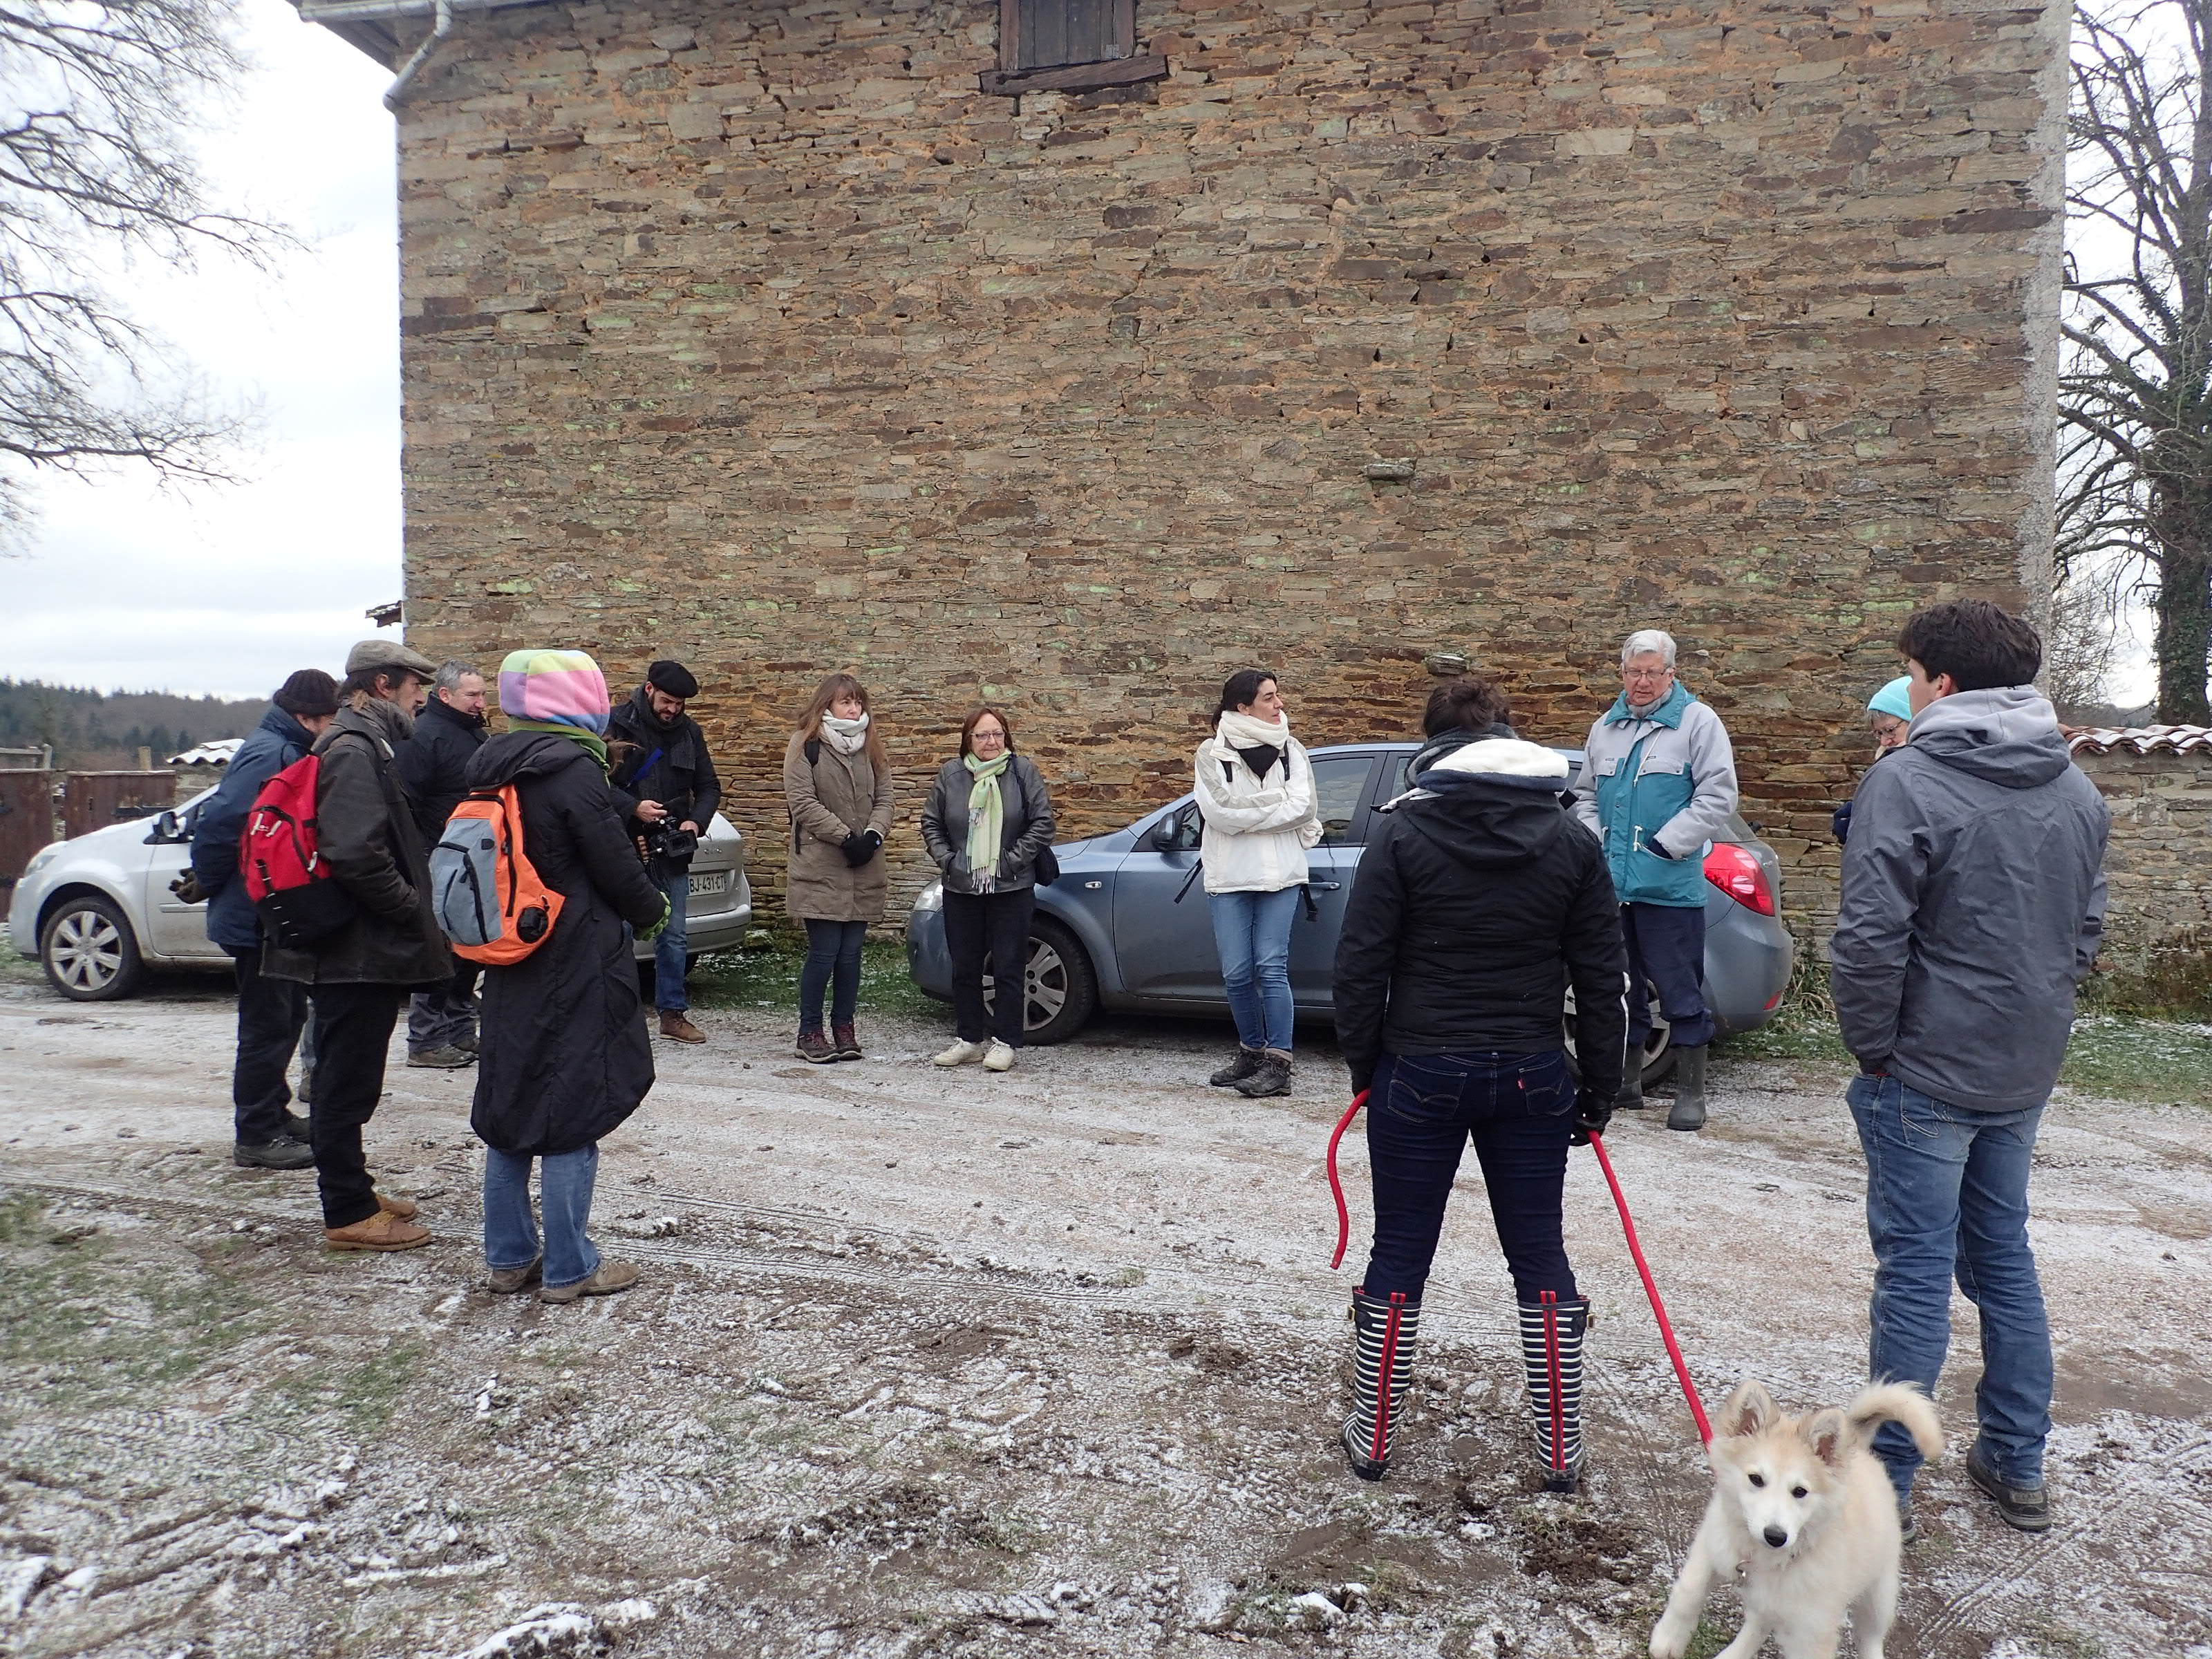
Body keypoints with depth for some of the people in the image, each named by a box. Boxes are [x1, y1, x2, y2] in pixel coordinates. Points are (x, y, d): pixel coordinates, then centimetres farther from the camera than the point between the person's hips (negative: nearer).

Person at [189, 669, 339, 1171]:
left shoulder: (287, 751, 11)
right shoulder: (268, 754, -20)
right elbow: (215, 825, -26)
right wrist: (215, 886, -14)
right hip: (257, 918, -10)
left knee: (286, 1017, 19)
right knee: (267, 1025, -2)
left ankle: (273, 1114, 31)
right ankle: (255, 1136, 7)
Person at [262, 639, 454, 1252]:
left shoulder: (365, 744, 16)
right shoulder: (354, 751, -17)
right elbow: (356, 855, -28)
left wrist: (413, 908, 14)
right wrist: (413, 908, -17)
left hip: (360, 949, 11)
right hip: (358, 949, -11)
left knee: (347, 1080, 18)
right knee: (348, 1082, -1)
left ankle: (352, 1193, 30)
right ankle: (348, 1214, 8)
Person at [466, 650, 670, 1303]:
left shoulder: (496, 772, 8)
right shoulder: (571, 769, -17)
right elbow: (614, 864, -13)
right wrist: (652, 908, 6)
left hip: (511, 967, 8)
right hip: (575, 971, -8)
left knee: (510, 1108, 14)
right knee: (572, 1115, 0)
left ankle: (509, 1258, 24)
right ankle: (569, 1269, 9)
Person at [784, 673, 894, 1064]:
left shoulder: (870, 747, 16)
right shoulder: (805, 745, -1)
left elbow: (884, 798, 11)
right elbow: (802, 801, -10)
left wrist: (873, 835, -9)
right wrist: (846, 837, -15)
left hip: (863, 870, 5)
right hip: (821, 868, -5)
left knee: (851, 952, 6)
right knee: (824, 952, -5)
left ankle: (844, 1028, 18)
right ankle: (810, 1032, 7)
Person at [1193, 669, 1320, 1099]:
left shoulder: (1290, 749, 7)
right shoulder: (1212, 753, 1)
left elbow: (1301, 806, -6)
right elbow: (1219, 811, -11)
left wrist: (1245, 813, -10)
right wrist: (1276, 801, -8)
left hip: (1280, 873, 0)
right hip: (1229, 877, 0)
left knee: (1271, 968, -6)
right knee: (1237, 974, 5)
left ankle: (1278, 1064, -2)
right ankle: (1251, 1051, 24)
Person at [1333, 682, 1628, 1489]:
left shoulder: (1402, 830, -7)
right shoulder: (1572, 841, 0)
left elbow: (1361, 962, -8)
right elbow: (1603, 981, 3)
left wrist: (1363, 1062, 4)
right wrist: (1600, 1090, 11)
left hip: (1419, 1074, -2)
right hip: (1532, 1079, 2)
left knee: (1398, 1258, 10)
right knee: (1541, 1261, 12)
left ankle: (1371, 1438, 23)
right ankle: (1561, 1453, 22)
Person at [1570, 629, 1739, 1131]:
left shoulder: (1697, 721, -3)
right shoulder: (1606, 727, 14)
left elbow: (1718, 796, -9)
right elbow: (1587, 795, 22)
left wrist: (1669, 844, -14)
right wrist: (1593, 841, 5)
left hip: (1671, 887, -5)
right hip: (1611, 883, 6)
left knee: (1681, 991, -1)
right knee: (1622, 988, 14)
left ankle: (1691, 1093, 9)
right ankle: (1625, 1083, 26)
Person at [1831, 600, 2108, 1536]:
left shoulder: (1908, 781, -17)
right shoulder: (2077, 789, 7)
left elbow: (1869, 938, -22)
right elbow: (2088, 930, 14)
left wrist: (1872, 1046, -9)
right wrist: (2035, 1014, 19)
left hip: (1928, 1072, -7)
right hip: (2026, 1072, 7)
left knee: (1915, 1273, 1)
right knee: (2003, 1256, 19)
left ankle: (1886, 1482, 12)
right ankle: (2018, 1467, 30)